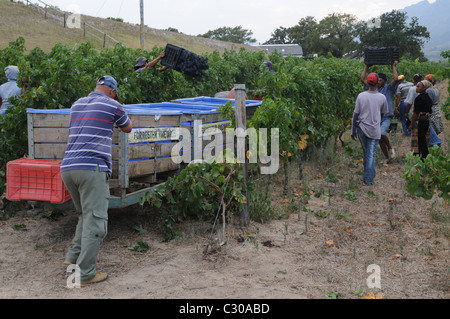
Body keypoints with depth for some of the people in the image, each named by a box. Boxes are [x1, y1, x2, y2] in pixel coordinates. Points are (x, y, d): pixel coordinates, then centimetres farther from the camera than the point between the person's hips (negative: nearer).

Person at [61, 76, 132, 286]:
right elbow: (127, 129, 22)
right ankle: (85, 274, -4)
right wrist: (120, 111, 40)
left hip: (68, 168, 7)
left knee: (86, 215, 24)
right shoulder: (112, 105, 3)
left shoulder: (77, 104, 21)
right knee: (95, 222, -4)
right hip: (93, 168, -7)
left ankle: (74, 256, 22)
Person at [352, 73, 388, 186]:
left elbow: (356, 114, -4)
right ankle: (369, 179, 1)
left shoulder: (361, 96, -5)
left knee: (366, 153, 16)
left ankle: (368, 175, 27)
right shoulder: (382, 97, -4)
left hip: (361, 128, 1)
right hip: (374, 130, -1)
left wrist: (353, 130, 4)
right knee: (371, 154, 2)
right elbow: (383, 114, 11)